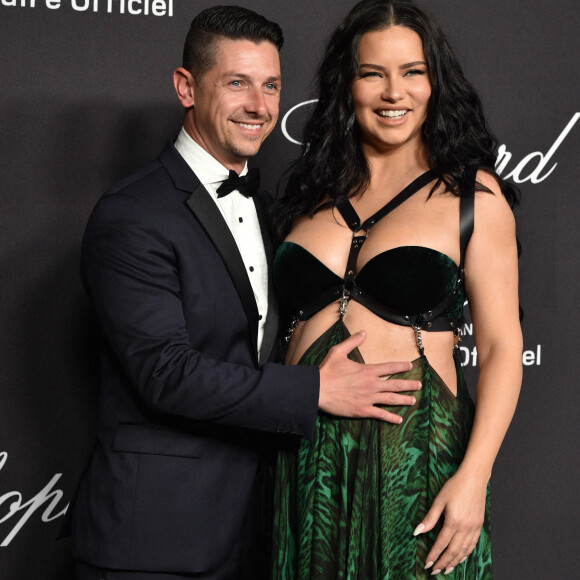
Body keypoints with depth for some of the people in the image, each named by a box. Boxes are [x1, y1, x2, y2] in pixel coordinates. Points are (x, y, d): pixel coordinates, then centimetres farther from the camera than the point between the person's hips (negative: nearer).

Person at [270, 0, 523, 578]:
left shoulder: (471, 192, -1)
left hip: (415, 461, -3)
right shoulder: (313, 193, 11)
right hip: (307, 462, 4)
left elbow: (501, 346, -5)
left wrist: (473, 477, -15)